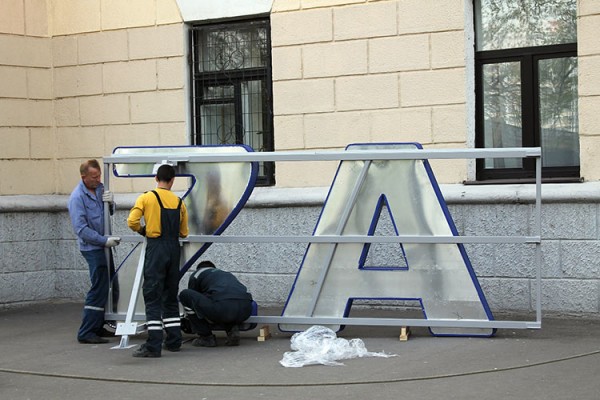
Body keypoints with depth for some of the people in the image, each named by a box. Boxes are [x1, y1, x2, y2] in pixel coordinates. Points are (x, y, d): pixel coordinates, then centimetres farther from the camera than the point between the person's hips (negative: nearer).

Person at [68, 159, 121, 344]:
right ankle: (86, 333, -8)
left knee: (108, 285, 14)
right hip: (92, 247, -9)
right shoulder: (77, 197, -17)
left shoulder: (99, 188, 6)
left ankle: (97, 327, 25)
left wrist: (110, 202, -8)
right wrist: (105, 240, -23)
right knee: (99, 288, -11)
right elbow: (81, 229, -21)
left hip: (102, 245, 9)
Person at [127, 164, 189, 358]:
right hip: (174, 249, 4)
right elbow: (183, 232, 12)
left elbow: (132, 221, -13)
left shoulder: (146, 198, -3)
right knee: (171, 296, 16)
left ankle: (153, 345, -11)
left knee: (153, 297, -5)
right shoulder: (179, 202, 9)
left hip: (156, 248, -4)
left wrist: (142, 230, 7)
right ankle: (174, 341, 20)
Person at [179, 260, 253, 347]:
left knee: (184, 295, 13)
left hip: (223, 307, -6)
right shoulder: (227, 273, 39)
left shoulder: (196, 274, 25)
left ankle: (206, 337, 13)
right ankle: (233, 329, 12)